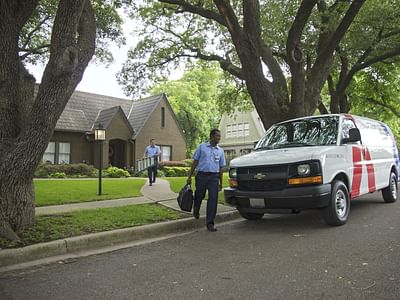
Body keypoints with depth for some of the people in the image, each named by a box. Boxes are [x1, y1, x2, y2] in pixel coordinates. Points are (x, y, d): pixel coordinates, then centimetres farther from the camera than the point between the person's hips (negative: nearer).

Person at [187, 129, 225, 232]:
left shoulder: (220, 151, 12)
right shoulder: (202, 147, 4)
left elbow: (221, 167, 14)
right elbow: (195, 162, 5)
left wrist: (221, 183, 12)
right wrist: (190, 176, 0)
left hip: (214, 177, 2)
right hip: (201, 175, -2)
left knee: (213, 200, -5)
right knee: (199, 196, 10)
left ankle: (210, 223, 2)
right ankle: (196, 211, 42)